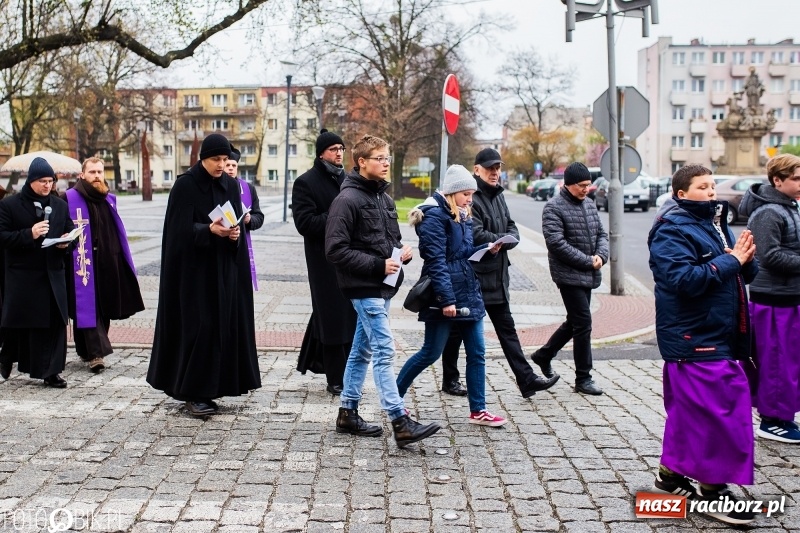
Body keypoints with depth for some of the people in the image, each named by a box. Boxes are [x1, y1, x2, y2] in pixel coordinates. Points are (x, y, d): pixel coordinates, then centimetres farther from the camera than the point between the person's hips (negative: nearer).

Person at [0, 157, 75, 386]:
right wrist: (29, 234, -21)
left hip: (53, 274, 4)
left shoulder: (60, 205, 12)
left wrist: (67, 242, -5)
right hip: (21, 275, -3)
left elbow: (71, 232, 18)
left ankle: (51, 371, 6)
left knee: (55, 322, -1)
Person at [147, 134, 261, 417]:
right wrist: (209, 230, -27)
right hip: (194, 268, -6)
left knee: (223, 324, 5)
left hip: (224, 268, 6)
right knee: (198, 326, -7)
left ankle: (210, 385, 16)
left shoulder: (231, 185, 9)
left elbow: (238, 223, 11)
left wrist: (235, 233, -11)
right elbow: (180, 229, -12)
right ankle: (193, 392, 0)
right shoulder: (185, 185, -8)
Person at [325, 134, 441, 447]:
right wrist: (378, 265, -20)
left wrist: (402, 252, 1)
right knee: (384, 351, -10)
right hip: (364, 289, -9)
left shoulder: (384, 198, 13)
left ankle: (348, 413, 25)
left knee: (362, 350, 14)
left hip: (383, 287, 9)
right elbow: (335, 250, -18)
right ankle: (401, 423, -8)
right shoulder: (347, 199, -13)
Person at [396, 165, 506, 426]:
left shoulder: (463, 216, 14)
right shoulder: (435, 216, -14)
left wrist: (488, 249, 3)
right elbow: (436, 261, -20)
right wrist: (447, 299, -24)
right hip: (444, 296, -8)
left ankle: (478, 410, 15)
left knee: (476, 353, 7)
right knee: (431, 352, 1)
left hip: (468, 292, 8)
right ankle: (393, 395, 19)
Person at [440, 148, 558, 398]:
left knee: (506, 328, 10)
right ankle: (450, 379, 20)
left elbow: (512, 228, 11)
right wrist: (502, 239, -10)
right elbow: (476, 235, -24)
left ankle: (527, 379, 13)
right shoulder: (470, 197, -15)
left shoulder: (497, 195, 13)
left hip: (496, 275, 8)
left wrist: (507, 239, -11)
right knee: (457, 329, 6)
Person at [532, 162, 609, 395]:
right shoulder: (554, 207, -11)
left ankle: (544, 355, 36)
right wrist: (588, 261, -16)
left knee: (575, 322, 17)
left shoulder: (589, 205, 12)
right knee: (583, 323, -7)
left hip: (588, 275, 8)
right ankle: (583, 378, 4)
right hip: (569, 275, -8)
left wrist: (601, 256, -5)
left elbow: (601, 233, 17)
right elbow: (556, 243, -19)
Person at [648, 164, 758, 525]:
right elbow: (683, 279, -26)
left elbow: (747, 274, 16)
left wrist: (745, 259, -7)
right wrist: (730, 260, -19)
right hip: (695, 341, -9)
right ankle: (713, 486, 4)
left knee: (689, 410, 16)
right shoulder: (672, 230, -13)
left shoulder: (715, 223, 15)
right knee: (720, 413, -7)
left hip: (721, 338, 9)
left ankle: (672, 472, 28)